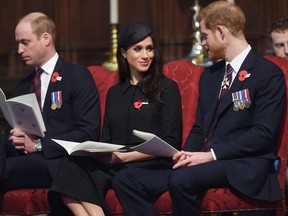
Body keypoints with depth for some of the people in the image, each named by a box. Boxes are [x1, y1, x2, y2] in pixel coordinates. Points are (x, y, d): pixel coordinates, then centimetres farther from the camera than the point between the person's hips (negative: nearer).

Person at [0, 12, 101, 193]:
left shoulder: (78, 76, 3)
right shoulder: (23, 86, 25)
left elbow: (89, 134, -7)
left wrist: (39, 144, -13)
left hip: (60, 162, -6)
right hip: (27, 157, 6)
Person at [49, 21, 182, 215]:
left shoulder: (167, 88, 8)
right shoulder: (114, 93, 24)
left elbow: (170, 144, 0)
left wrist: (124, 157, -10)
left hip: (154, 166, -4)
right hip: (114, 166, 4)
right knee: (74, 167, -29)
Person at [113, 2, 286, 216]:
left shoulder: (268, 74, -4)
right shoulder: (209, 75, 21)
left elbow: (263, 133, -13)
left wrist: (211, 155, -17)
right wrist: (187, 155, 0)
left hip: (243, 166, -8)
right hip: (204, 162, 8)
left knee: (181, 179, -36)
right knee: (128, 179, -11)